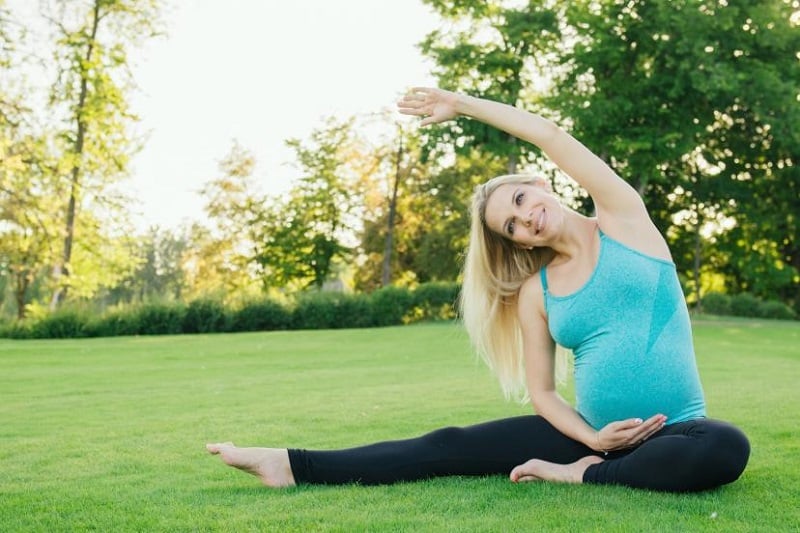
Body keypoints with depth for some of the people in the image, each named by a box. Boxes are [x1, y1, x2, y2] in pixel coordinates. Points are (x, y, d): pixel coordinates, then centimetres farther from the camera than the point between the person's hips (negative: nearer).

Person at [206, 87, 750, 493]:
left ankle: (583, 475, -20)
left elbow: (550, 135, -12)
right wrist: (591, 437, -14)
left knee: (725, 449, -38)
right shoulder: (535, 292, 4)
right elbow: (541, 391, 5)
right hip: (593, 429, 3)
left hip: (673, 431, -2)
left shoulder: (623, 220, -3)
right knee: (450, 446, -6)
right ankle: (294, 464, -3)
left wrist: (461, 102, -3)